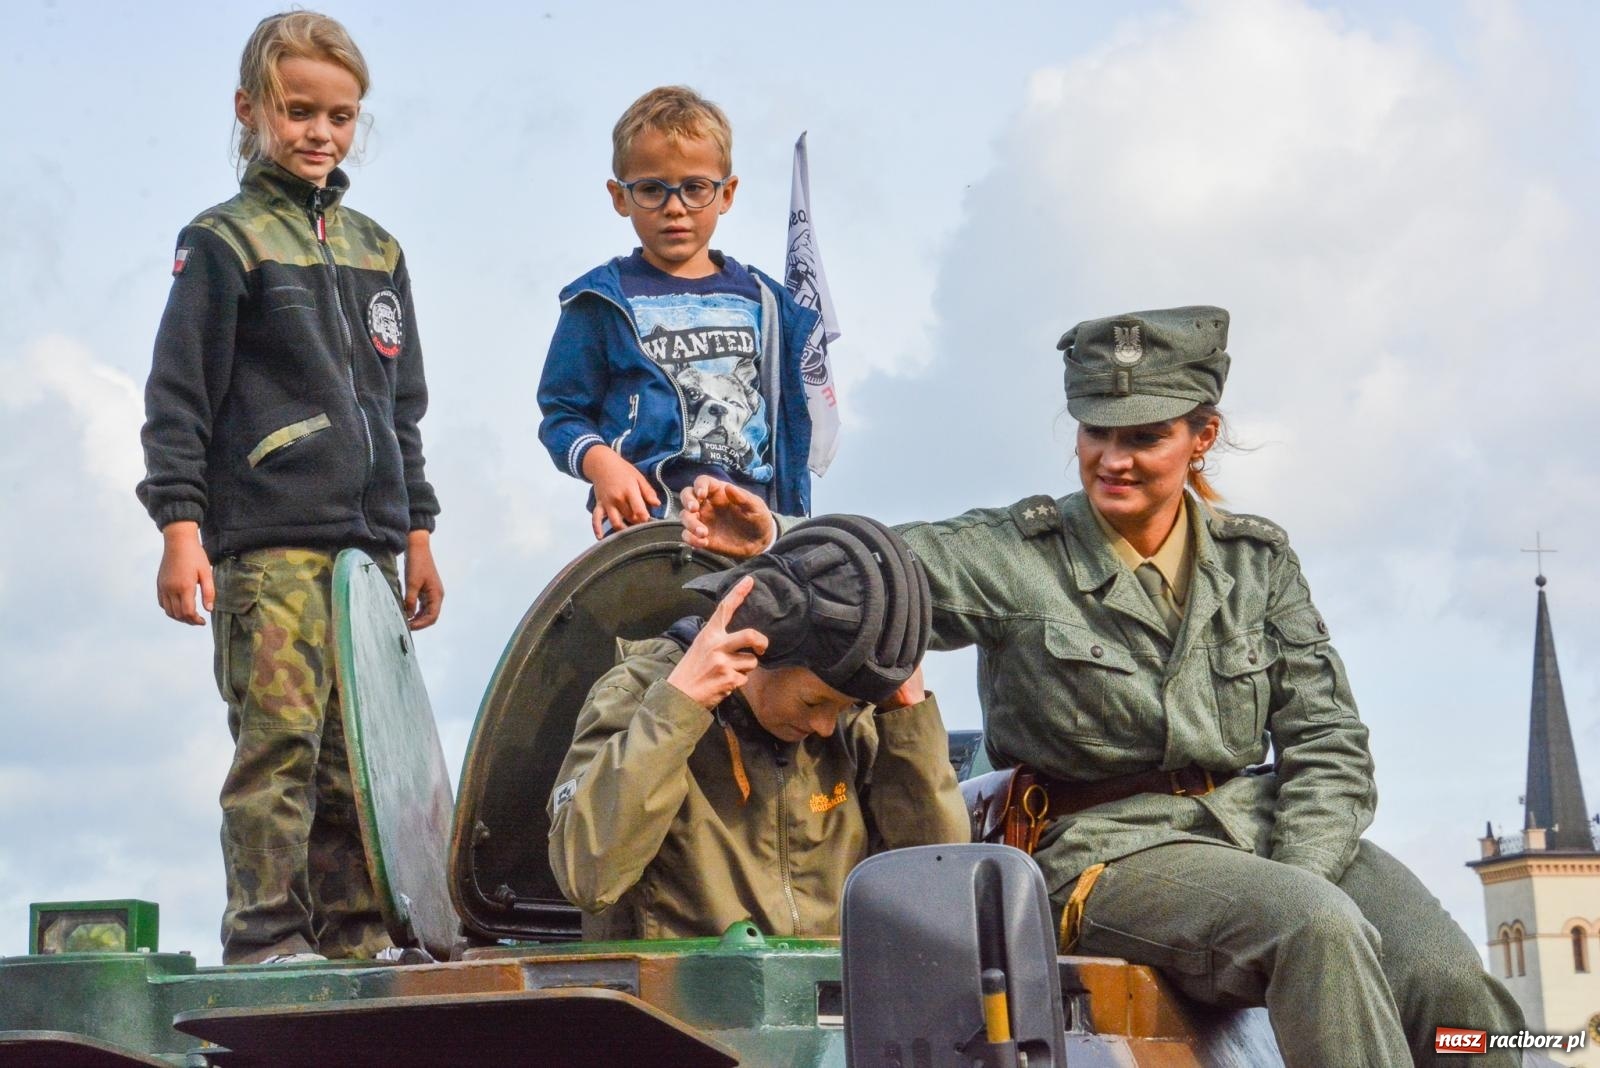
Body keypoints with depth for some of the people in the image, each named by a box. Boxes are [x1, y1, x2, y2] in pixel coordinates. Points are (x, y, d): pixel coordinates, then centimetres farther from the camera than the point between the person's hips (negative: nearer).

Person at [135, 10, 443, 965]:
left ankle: (355, 935, 10)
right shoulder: (224, 243, 2)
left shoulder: (376, 250, 19)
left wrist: (417, 533, 19)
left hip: (370, 539, 6)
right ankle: (268, 938, -6)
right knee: (279, 740, -11)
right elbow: (178, 395, -2)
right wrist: (179, 526, -11)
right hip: (268, 539, -5)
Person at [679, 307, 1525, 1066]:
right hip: (1108, 847, -4)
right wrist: (769, 543, -35)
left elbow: (1325, 740, 8)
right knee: (1320, 928, -33)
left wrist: (1296, 877, -8)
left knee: (1455, 987, -22)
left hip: (1270, 826, 4)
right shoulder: (1017, 557, 2)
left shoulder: (1257, 560, 12)